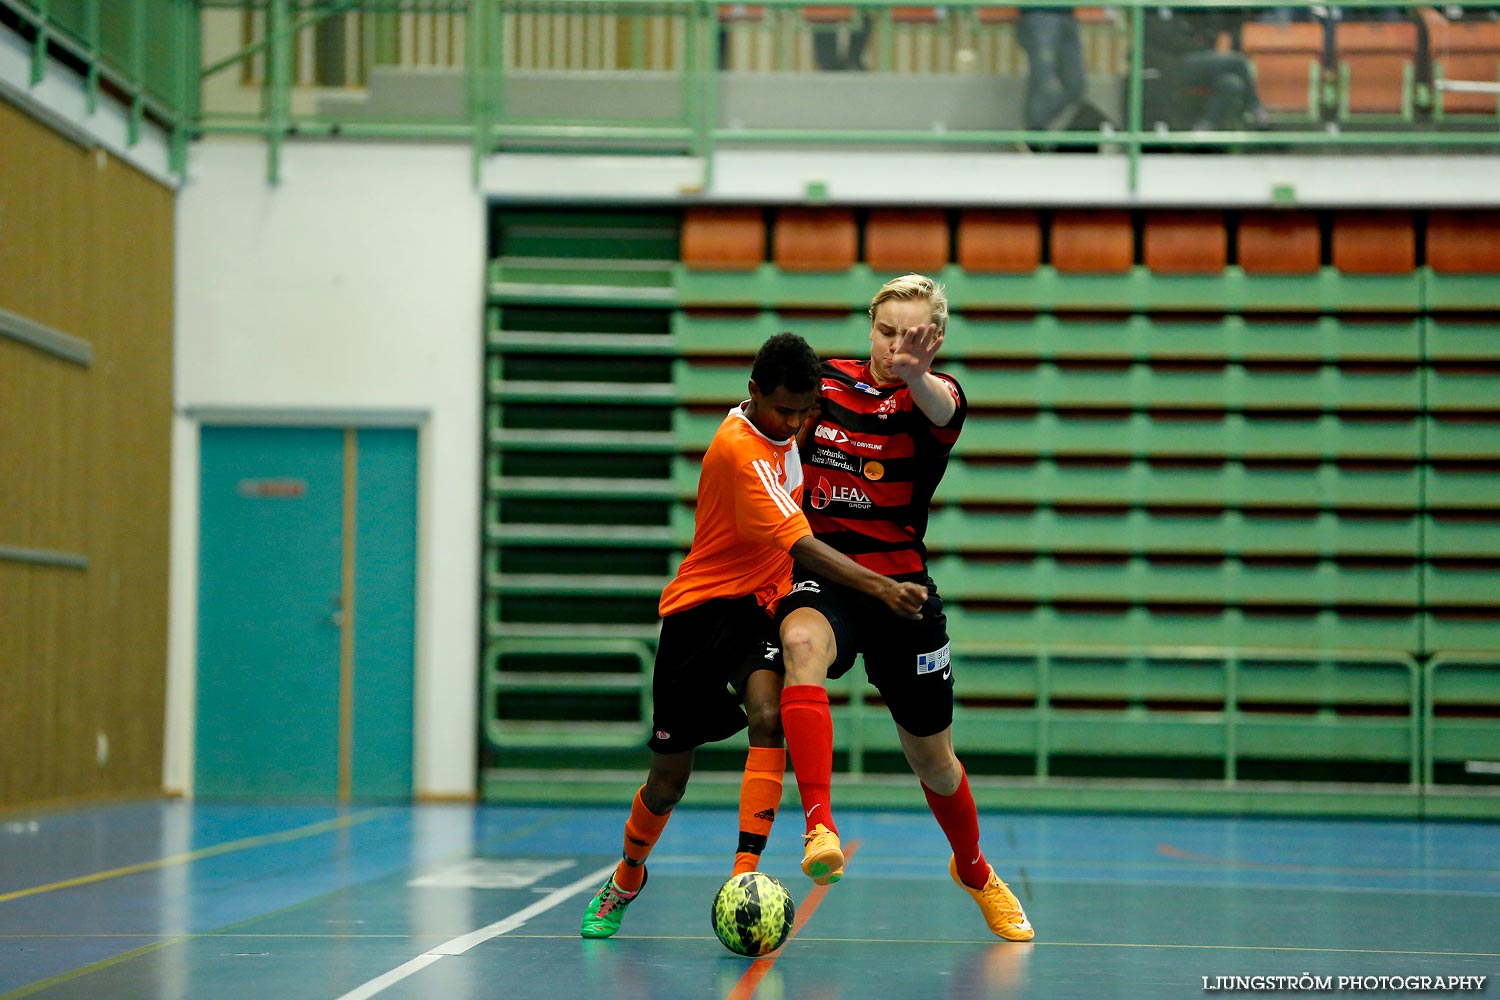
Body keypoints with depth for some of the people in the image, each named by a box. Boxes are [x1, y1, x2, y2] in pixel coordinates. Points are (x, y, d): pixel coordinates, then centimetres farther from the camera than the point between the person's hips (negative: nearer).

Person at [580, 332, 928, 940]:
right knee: (668, 780, 5)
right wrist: (880, 586, -39)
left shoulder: (781, 430, 2)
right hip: (704, 607, -5)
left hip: (761, 603, 6)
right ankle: (626, 878, 35)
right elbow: (800, 546, -31)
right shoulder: (740, 450, -24)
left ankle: (745, 875, -31)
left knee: (768, 716, -27)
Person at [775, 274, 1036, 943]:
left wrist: (915, 372, -56)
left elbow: (937, 407, -36)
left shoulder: (937, 395, -7)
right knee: (802, 642, -37)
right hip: (821, 575, 1)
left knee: (931, 756, 11)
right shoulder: (826, 383, 3)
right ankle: (820, 830, -49)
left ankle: (975, 872, 43)